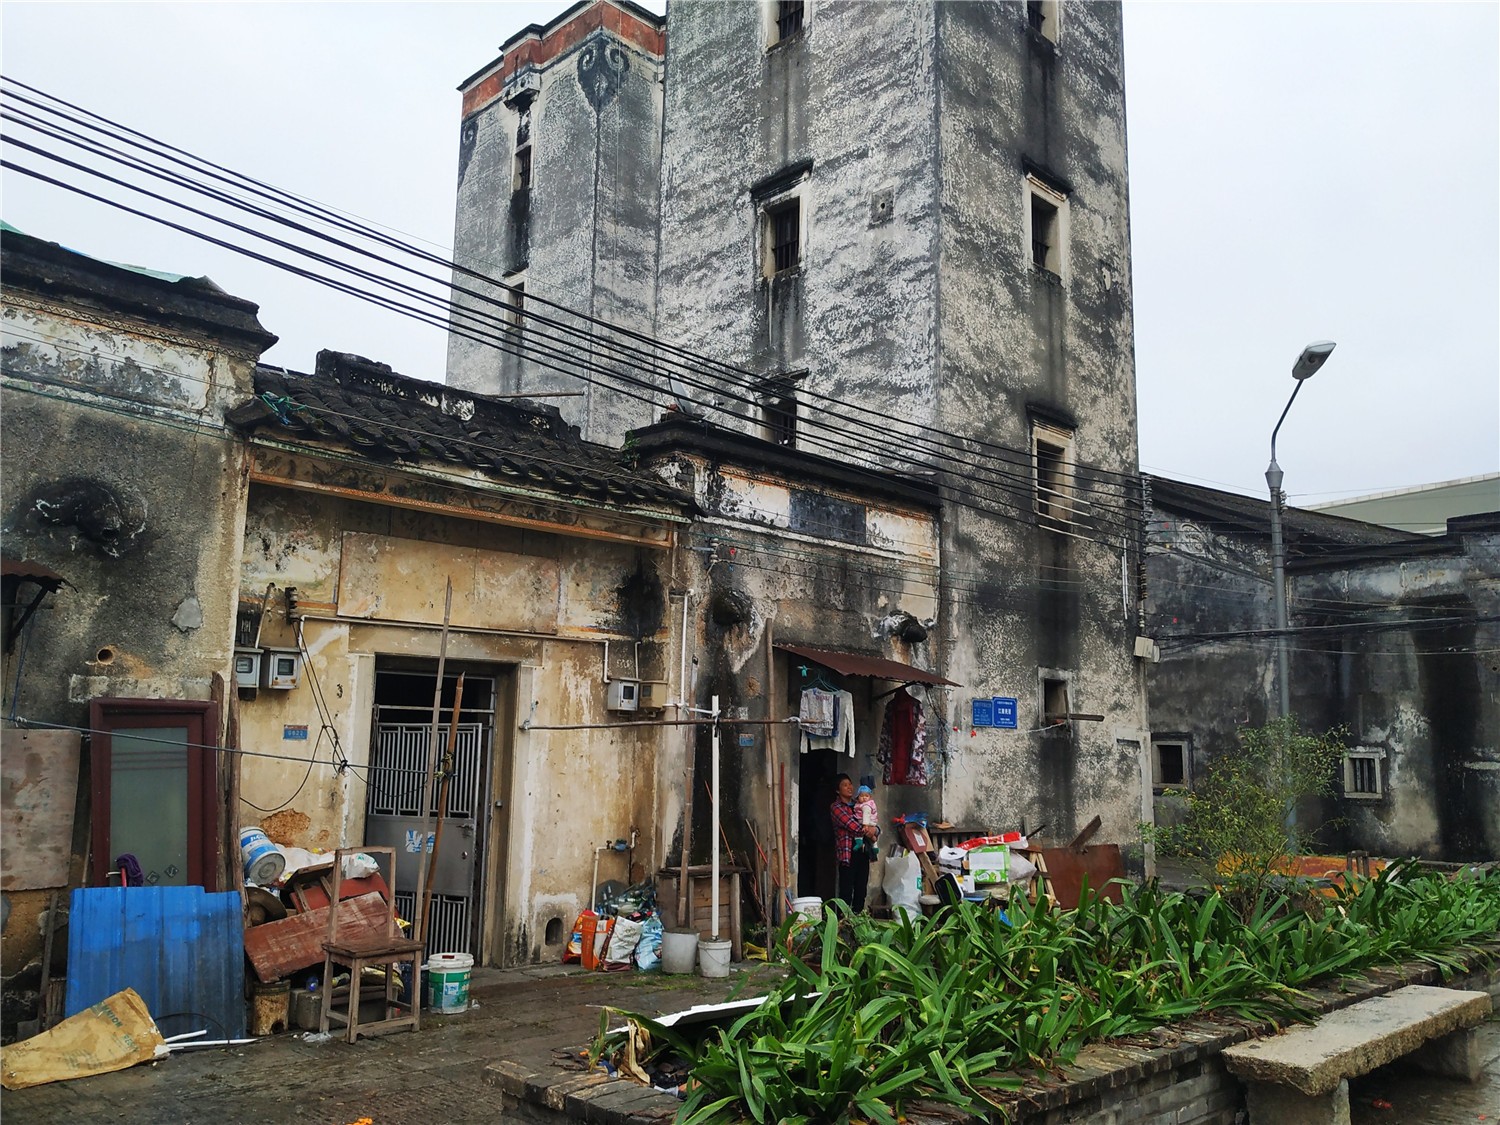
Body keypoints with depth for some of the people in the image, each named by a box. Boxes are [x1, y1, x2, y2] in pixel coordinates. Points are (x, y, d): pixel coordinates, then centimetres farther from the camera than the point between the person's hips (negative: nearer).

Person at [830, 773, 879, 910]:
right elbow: (853, 826, -15)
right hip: (848, 853, -7)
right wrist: (870, 834, -4)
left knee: (861, 892, 7)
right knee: (846, 892, -8)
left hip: (863, 852, 7)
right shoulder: (836, 807, -3)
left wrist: (874, 829, -9)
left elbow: (876, 826, 15)